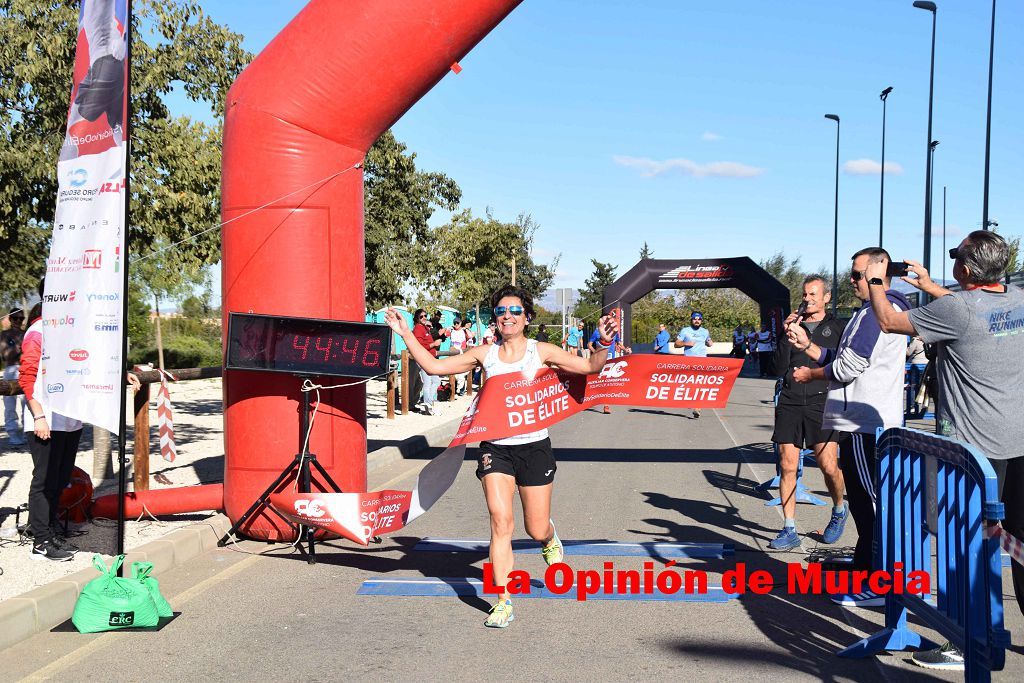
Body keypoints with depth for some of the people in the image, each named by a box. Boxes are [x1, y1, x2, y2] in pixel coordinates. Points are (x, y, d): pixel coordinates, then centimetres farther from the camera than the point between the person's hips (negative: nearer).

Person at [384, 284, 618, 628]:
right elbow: (434, 366, 5)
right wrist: (406, 335, 0)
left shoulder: (541, 351, -1)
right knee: (500, 521, -13)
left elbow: (590, 367, -3)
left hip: (534, 447, -1)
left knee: (536, 530, 6)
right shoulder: (485, 354, 4)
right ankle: (504, 603, -3)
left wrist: (604, 344, -20)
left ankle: (550, 538, 46)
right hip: (495, 448, 1)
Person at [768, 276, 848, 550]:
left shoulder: (837, 328, 7)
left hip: (822, 402, -3)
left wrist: (813, 372, -5)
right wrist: (787, 336, -6)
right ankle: (789, 530, 9)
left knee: (828, 465, -8)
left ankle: (839, 510, 24)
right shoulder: (795, 325, 13)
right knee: (787, 466, 0)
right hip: (790, 402, 3)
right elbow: (781, 366, 4)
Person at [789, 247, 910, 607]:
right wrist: (808, 345, 11)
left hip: (864, 422, -11)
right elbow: (842, 359, 21)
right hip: (864, 419, 11)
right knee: (863, 498, 17)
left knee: (869, 499, -7)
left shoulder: (878, 310, -13)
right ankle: (864, 567, 27)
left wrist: (811, 374, -3)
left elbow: (849, 366, -18)